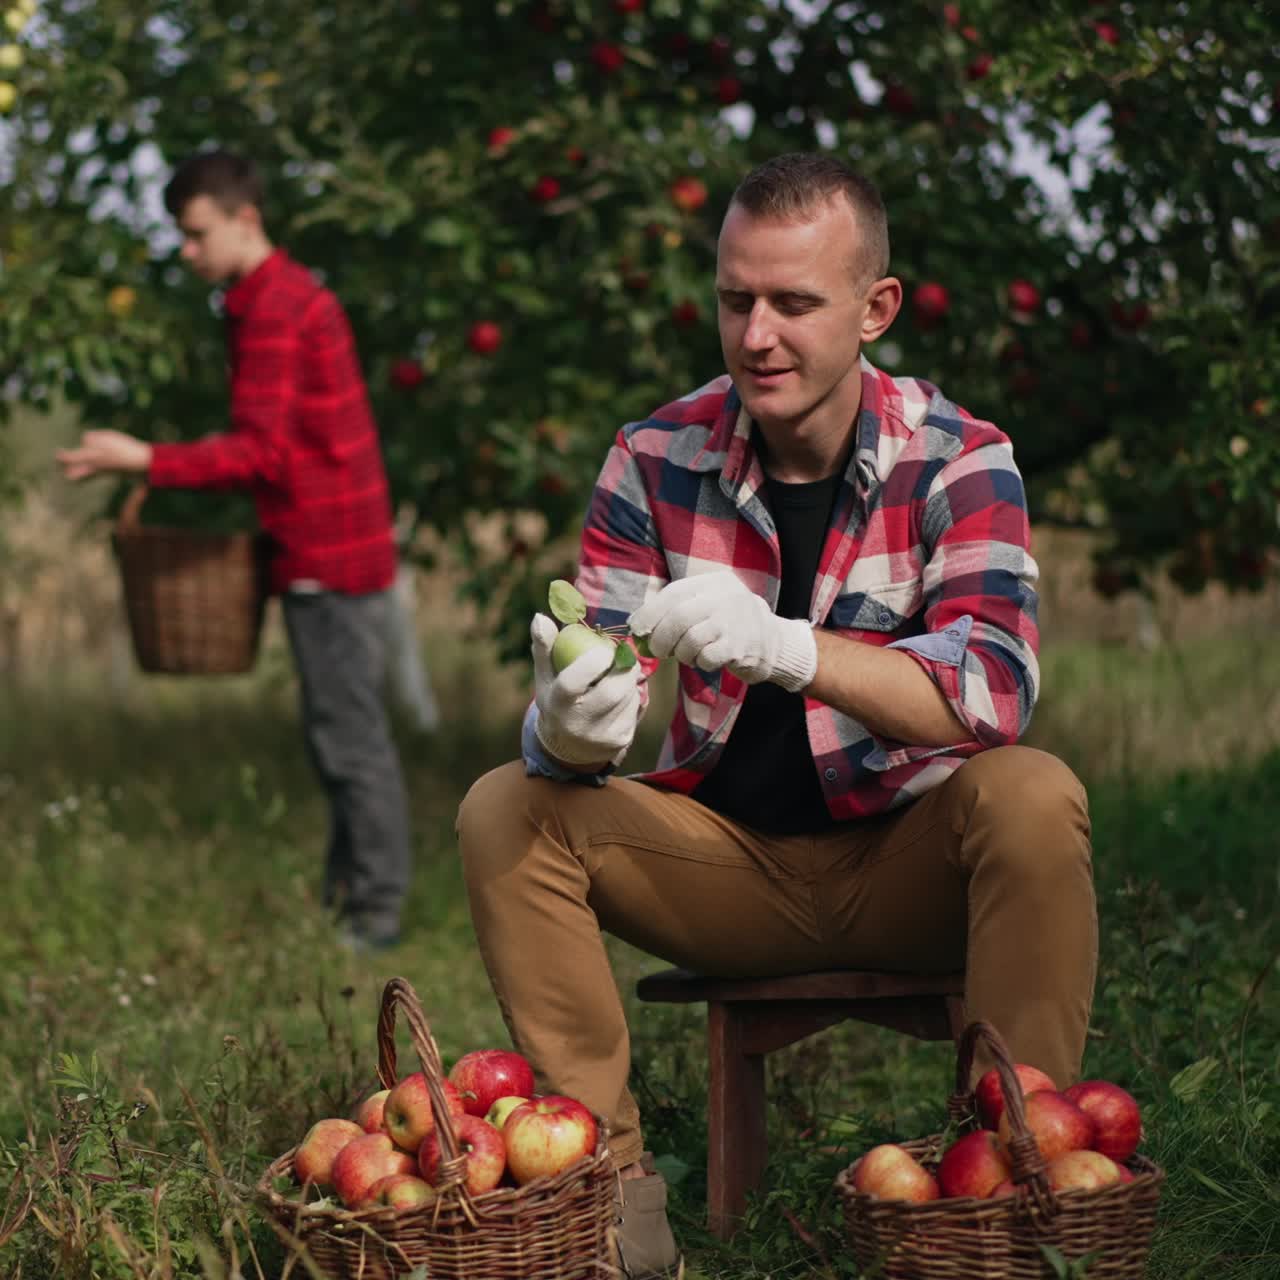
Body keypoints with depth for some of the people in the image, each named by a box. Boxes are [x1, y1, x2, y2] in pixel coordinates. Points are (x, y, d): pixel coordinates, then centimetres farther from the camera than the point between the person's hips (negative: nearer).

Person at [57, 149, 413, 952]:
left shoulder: (273, 313, -15)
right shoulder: (294, 296, 16)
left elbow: (261, 453, -21)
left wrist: (146, 461, -23)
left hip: (329, 556, -10)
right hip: (338, 547, 10)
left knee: (349, 734, -5)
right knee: (346, 730, 13)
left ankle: (376, 909, 0)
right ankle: (351, 895, 20)